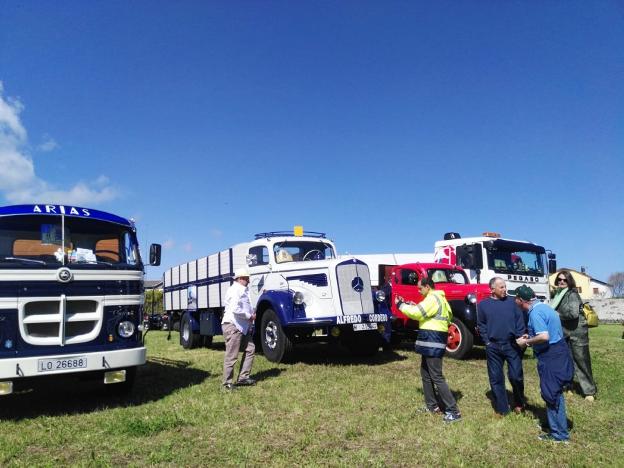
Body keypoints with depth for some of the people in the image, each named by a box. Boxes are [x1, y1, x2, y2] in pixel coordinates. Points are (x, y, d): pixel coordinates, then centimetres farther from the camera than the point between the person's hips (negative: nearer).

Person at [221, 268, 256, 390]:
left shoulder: (242, 290, 17)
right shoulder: (235, 290, -15)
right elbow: (235, 310, -26)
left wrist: (252, 314, 7)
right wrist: (249, 316, -14)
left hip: (242, 327, 10)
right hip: (232, 326, -10)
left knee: (250, 349, 9)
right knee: (231, 356, -4)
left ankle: (243, 377, 15)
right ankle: (227, 383, 6)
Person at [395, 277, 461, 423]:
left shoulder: (432, 299, -15)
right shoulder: (438, 298, 18)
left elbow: (416, 314, -20)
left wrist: (401, 305, -6)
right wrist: (416, 306, 11)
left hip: (432, 341, -11)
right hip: (433, 340, 11)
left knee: (436, 377, -8)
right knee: (425, 373, 18)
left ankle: (453, 411, -4)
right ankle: (432, 405, 26)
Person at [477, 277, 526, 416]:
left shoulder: (512, 301, 4)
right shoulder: (483, 305, 3)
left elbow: (520, 320, 3)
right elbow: (481, 325, 6)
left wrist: (520, 338, -6)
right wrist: (487, 342, -2)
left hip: (512, 345, 0)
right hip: (493, 347, 0)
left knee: (516, 376, 3)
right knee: (496, 378, 7)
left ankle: (519, 403, 29)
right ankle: (501, 409, 20)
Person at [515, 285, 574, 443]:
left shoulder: (535, 312, -21)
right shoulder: (543, 306, 10)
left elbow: (544, 337, -29)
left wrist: (526, 342, -14)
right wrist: (530, 337, 16)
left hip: (551, 356, -10)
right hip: (557, 352, 10)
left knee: (551, 394, 1)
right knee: (554, 393, 20)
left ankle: (559, 434, 11)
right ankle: (555, 424, 34)